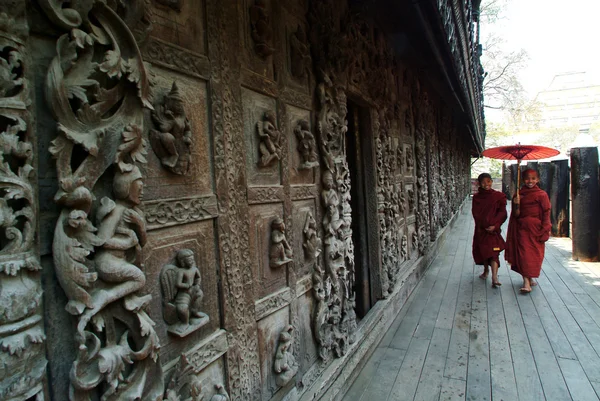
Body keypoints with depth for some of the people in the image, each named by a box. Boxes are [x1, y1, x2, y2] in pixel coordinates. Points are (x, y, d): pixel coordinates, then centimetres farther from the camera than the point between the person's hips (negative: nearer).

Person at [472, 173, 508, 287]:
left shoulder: (499, 196, -1)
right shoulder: (476, 197, 4)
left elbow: (502, 213, -5)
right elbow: (476, 214, -1)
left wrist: (494, 225, -16)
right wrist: (485, 226, -11)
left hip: (494, 229, -3)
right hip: (481, 229, 3)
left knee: (493, 252, -10)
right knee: (481, 250, 12)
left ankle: (494, 277, -18)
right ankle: (486, 270, 34)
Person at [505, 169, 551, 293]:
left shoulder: (541, 195, -1)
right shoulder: (518, 195, 4)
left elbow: (546, 213, -1)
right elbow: (516, 215, 3)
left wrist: (544, 230, -7)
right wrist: (516, 204, -15)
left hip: (536, 229, -1)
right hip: (522, 228, 1)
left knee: (535, 254, 6)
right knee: (524, 254, -6)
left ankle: (530, 278, 25)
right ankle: (527, 282, -6)